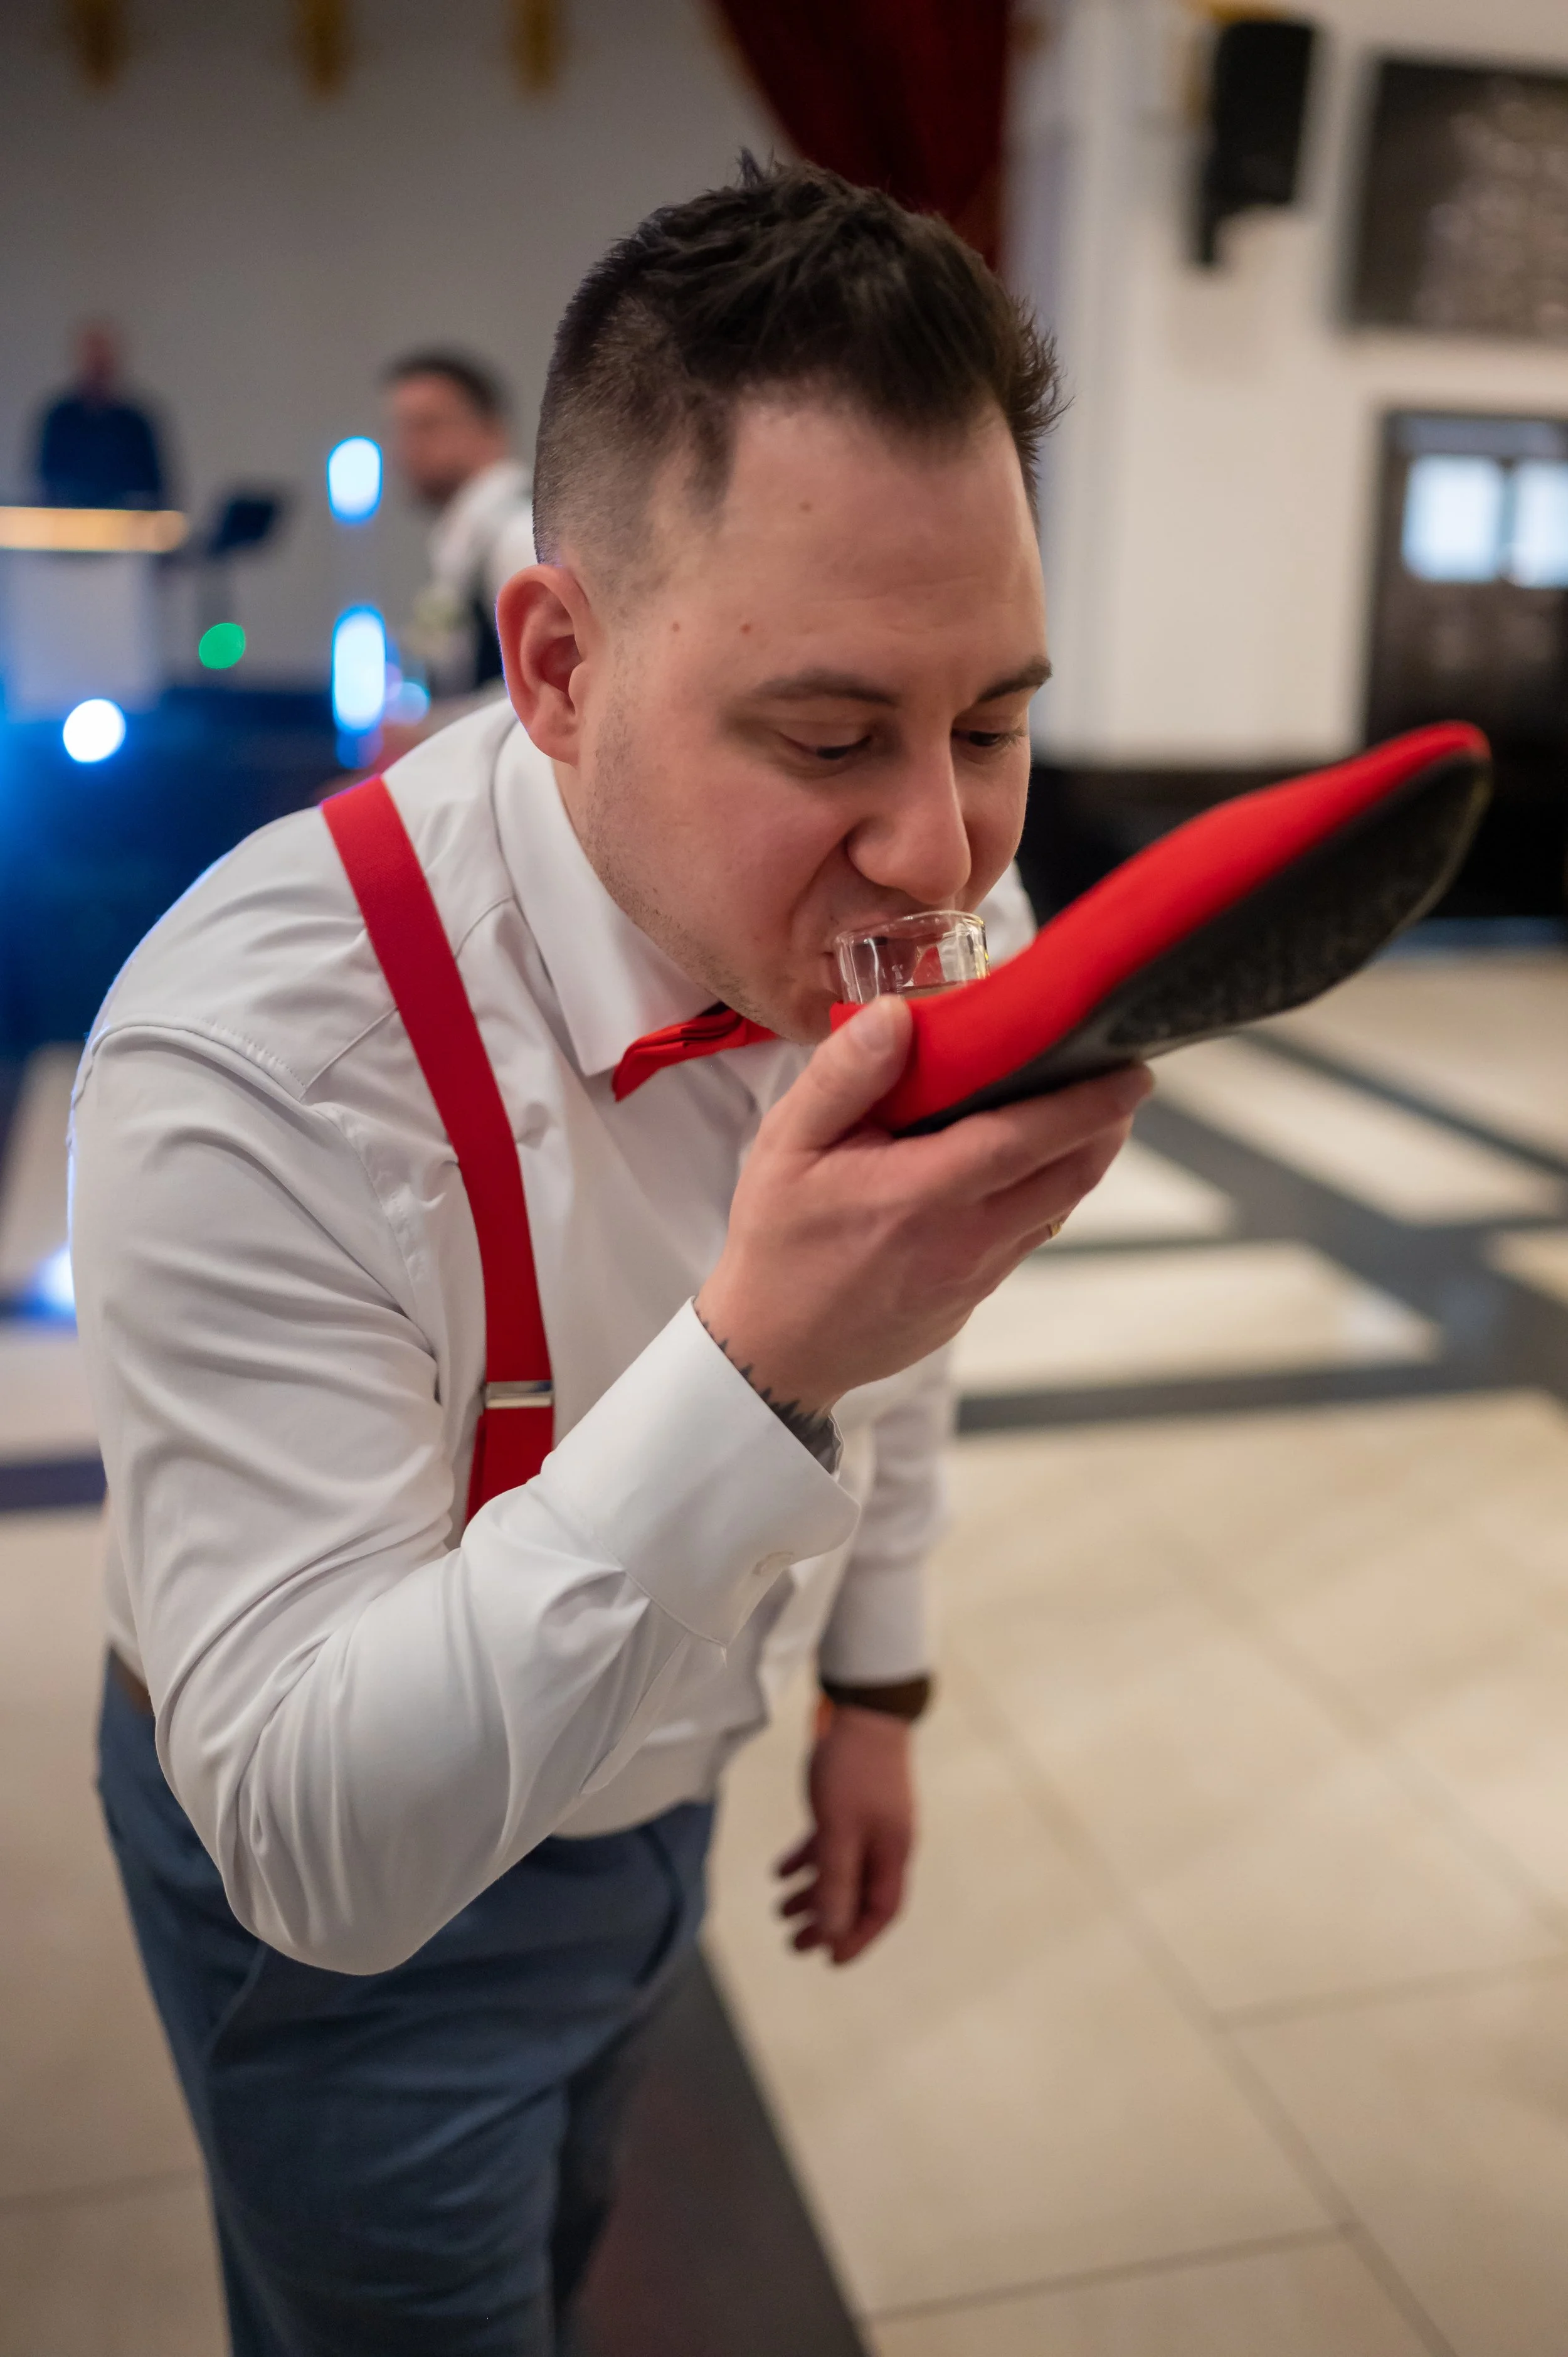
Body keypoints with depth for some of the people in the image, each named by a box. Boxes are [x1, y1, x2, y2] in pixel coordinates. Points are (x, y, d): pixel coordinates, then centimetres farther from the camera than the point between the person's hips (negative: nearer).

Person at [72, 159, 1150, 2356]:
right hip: (344, 1903, -5)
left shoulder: (921, 908, -17)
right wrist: (755, 1367, -48)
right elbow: (317, 1849, -36)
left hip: (656, 1779, 6)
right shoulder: (252, 1056, -37)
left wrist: (872, 1684, 13)